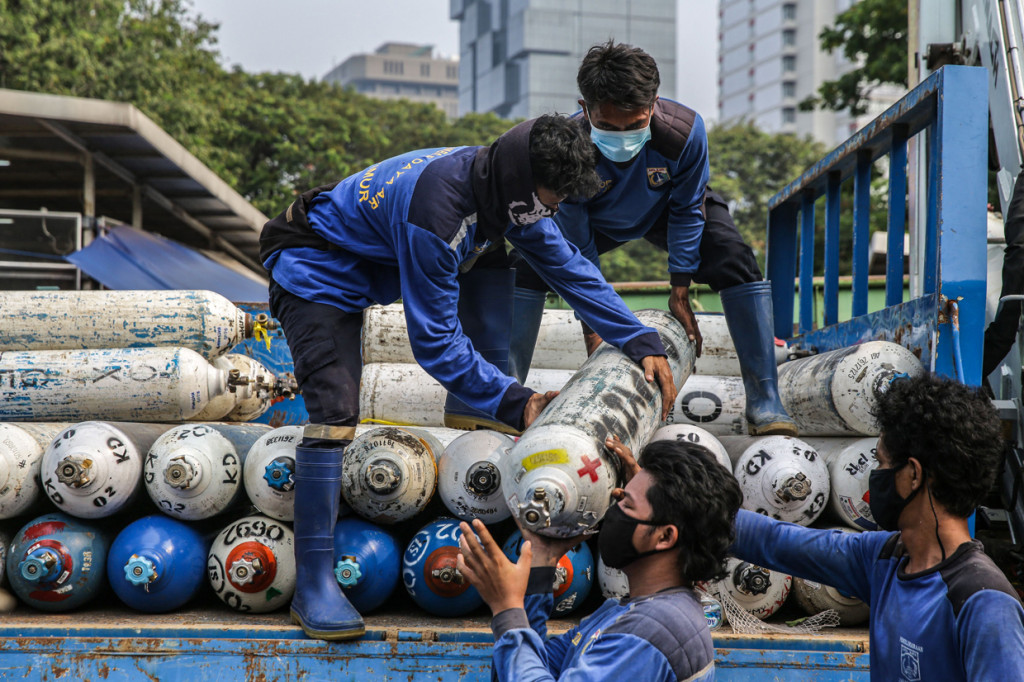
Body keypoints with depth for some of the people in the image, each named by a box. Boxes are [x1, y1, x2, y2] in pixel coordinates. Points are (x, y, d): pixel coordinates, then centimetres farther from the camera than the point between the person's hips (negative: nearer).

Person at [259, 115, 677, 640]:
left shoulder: (505, 188, -11)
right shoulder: (436, 211, -37)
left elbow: (567, 265, 1)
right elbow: (435, 340, -32)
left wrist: (641, 342, -3)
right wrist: (512, 401, -29)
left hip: (385, 257, 9)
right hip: (317, 276, -9)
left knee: (489, 253, -1)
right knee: (336, 412, -22)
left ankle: (477, 407, 8)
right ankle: (312, 586, -17)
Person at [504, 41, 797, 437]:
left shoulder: (685, 130, -39)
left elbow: (687, 211, -21)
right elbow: (577, 246, -27)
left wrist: (680, 293, -18)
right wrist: (592, 327, -26)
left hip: (667, 209, 0)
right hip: (597, 219, 0)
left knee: (736, 261, -24)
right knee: (527, 266, -21)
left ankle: (764, 403, -19)